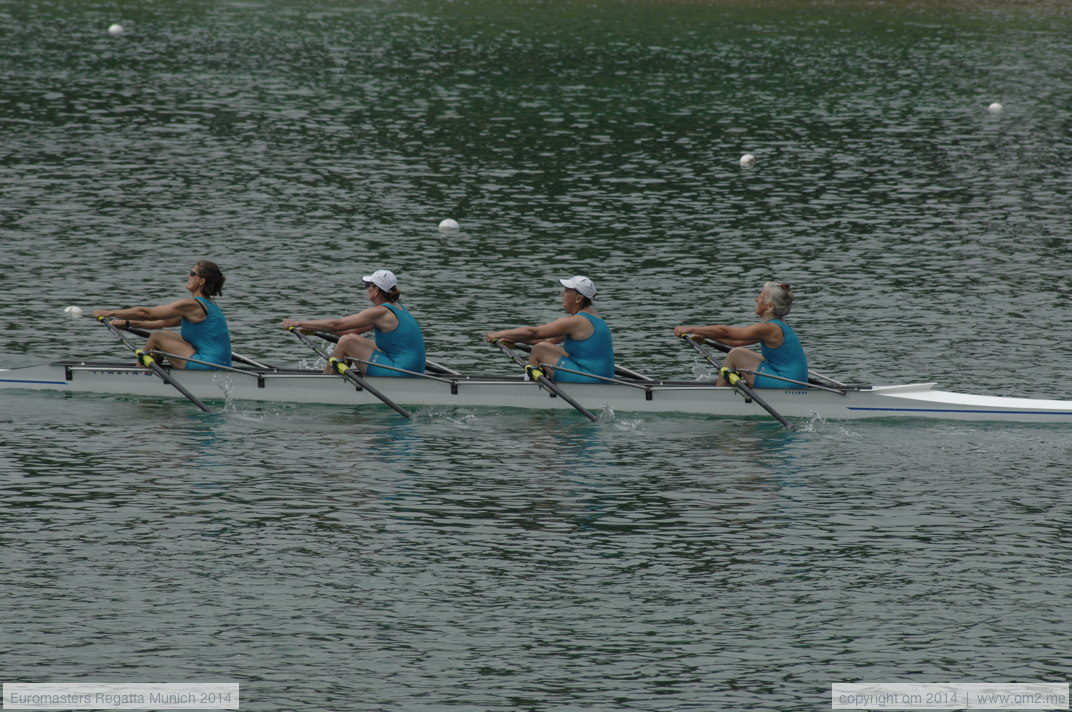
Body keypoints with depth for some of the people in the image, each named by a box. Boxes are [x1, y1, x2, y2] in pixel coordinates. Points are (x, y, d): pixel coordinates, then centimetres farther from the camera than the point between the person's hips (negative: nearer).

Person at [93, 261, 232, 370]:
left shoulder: (191, 305, -13)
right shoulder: (207, 305, 17)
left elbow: (146, 313, -8)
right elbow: (165, 322, 21)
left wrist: (110, 313, 1)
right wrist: (128, 323, 19)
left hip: (209, 366, -10)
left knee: (156, 337, 0)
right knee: (166, 335, 21)